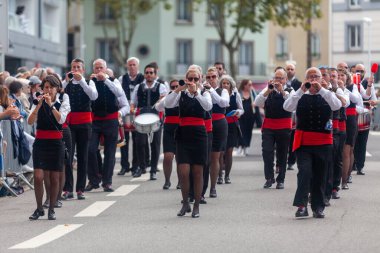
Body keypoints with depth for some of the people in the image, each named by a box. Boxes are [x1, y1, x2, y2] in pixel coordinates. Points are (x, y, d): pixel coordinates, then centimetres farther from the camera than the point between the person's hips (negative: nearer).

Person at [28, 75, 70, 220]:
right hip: (40, 142, 1)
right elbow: (30, 121, -9)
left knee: (54, 178, 3)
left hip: (56, 143, -1)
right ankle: (39, 209, 4)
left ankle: (51, 209, 14)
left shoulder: (62, 103, 2)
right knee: (38, 177, -9)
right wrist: (39, 105, -18)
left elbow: (61, 119, -17)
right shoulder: (38, 103, 5)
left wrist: (51, 104, -23)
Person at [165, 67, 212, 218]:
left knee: (197, 172, 2)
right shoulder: (181, 95, 8)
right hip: (183, 134, 0)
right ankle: (185, 203, 12)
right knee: (183, 172, -7)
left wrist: (196, 92, -27)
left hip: (199, 134, 0)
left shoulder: (204, 94, 6)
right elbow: (168, 104, -11)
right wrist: (177, 90, -23)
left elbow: (208, 106, -17)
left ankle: (196, 206, 11)